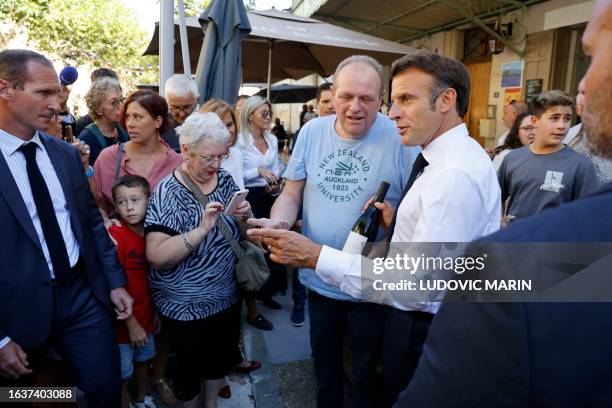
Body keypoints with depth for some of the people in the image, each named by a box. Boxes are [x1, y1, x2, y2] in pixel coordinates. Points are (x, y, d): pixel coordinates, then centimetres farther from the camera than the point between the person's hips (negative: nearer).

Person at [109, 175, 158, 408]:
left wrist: (156, 311, 6)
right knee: (123, 376, 11)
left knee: (143, 361, 25)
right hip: (123, 321, -6)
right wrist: (131, 324, -16)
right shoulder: (115, 236, -20)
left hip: (146, 317, 6)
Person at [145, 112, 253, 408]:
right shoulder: (167, 193, -20)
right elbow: (157, 257, -26)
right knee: (191, 364, 15)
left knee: (222, 356, 23)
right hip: (185, 304, -5)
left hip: (226, 295, 6)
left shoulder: (226, 180, -3)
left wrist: (245, 216, -14)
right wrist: (202, 229, -36)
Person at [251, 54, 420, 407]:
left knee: (367, 371, 18)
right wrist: (277, 223, -18)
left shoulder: (401, 139, -15)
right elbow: (291, 194, 2)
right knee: (324, 362, 27)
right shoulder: (312, 131, -3)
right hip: (319, 278, 4)